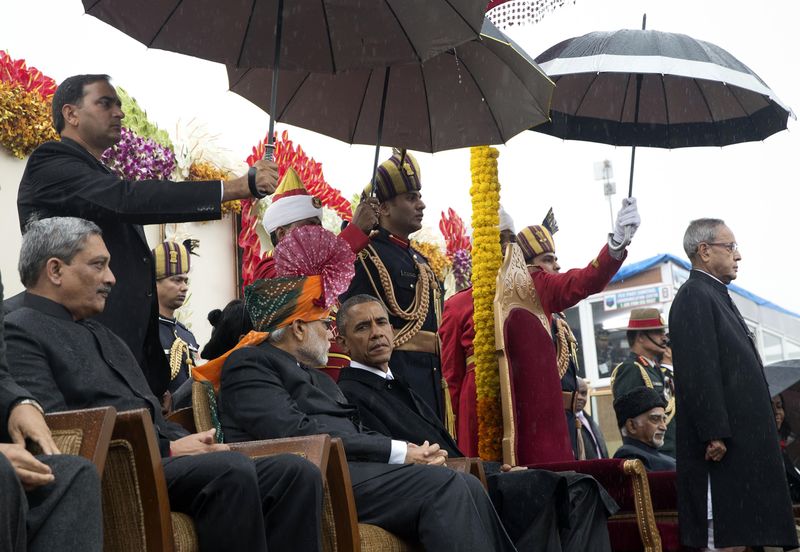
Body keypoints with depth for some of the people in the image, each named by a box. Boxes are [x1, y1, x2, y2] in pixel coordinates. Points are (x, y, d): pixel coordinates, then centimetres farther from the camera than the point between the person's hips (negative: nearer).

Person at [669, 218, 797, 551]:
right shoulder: (694, 297, -12)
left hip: (744, 441, 10)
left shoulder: (716, 297, 20)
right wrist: (714, 434, -24)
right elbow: (698, 373, -20)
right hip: (723, 444, -10)